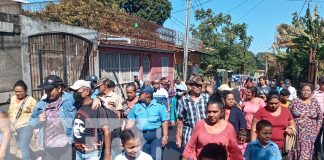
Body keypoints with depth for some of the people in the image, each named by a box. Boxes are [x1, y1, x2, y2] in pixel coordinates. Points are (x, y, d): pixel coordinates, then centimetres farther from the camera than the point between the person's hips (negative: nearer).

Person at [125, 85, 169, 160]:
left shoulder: (159, 106, -5)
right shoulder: (136, 107, 7)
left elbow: (165, 121, -6)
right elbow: (131, 122, 8)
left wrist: (165, 136, -11)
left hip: (156, 135, -4)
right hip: (141, 136, 4)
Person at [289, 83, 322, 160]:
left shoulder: (315, 102, 3)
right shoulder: (296, 101, 0)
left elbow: (320, 117, 7)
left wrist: (317, 129, 2)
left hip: (310, 132, 0)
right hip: (296, 131, 0)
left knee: (306, 151, 0)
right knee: (295, 149, 8)